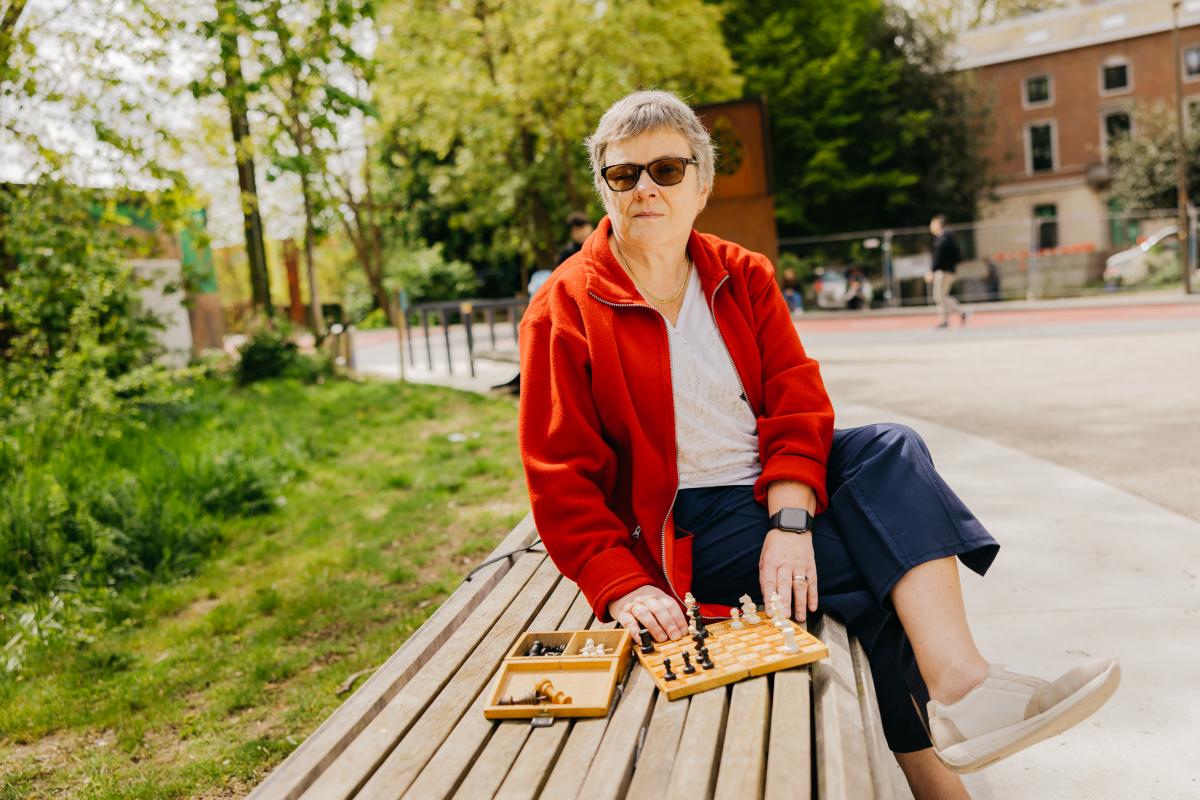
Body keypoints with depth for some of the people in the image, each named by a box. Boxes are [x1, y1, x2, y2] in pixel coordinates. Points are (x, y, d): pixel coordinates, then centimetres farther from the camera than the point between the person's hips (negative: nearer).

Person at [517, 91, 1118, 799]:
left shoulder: (742, 276, 6)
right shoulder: (563, 313, -9)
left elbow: (798, 402, -4)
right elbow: (562, 481, -12)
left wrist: (791, 522, -21)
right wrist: (624, 587, -25)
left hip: (775, 488, 5)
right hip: (683, 526, -5)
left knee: (893, 451, -21)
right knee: (872, 564, -22)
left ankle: (960, 683, -29)